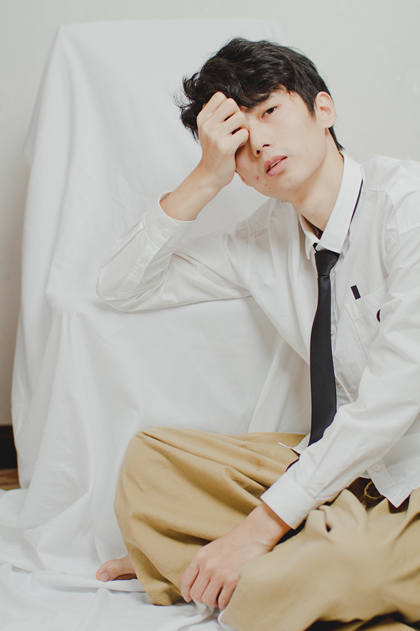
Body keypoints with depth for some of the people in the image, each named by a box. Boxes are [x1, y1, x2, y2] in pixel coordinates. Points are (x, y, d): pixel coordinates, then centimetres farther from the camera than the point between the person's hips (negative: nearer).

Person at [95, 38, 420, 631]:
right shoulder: (269, 236, 3)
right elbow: (121, 288, 8)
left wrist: (261, 524, -24)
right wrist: (205, 179, -8)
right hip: (338, 458, 7)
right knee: (149, 459, -3)